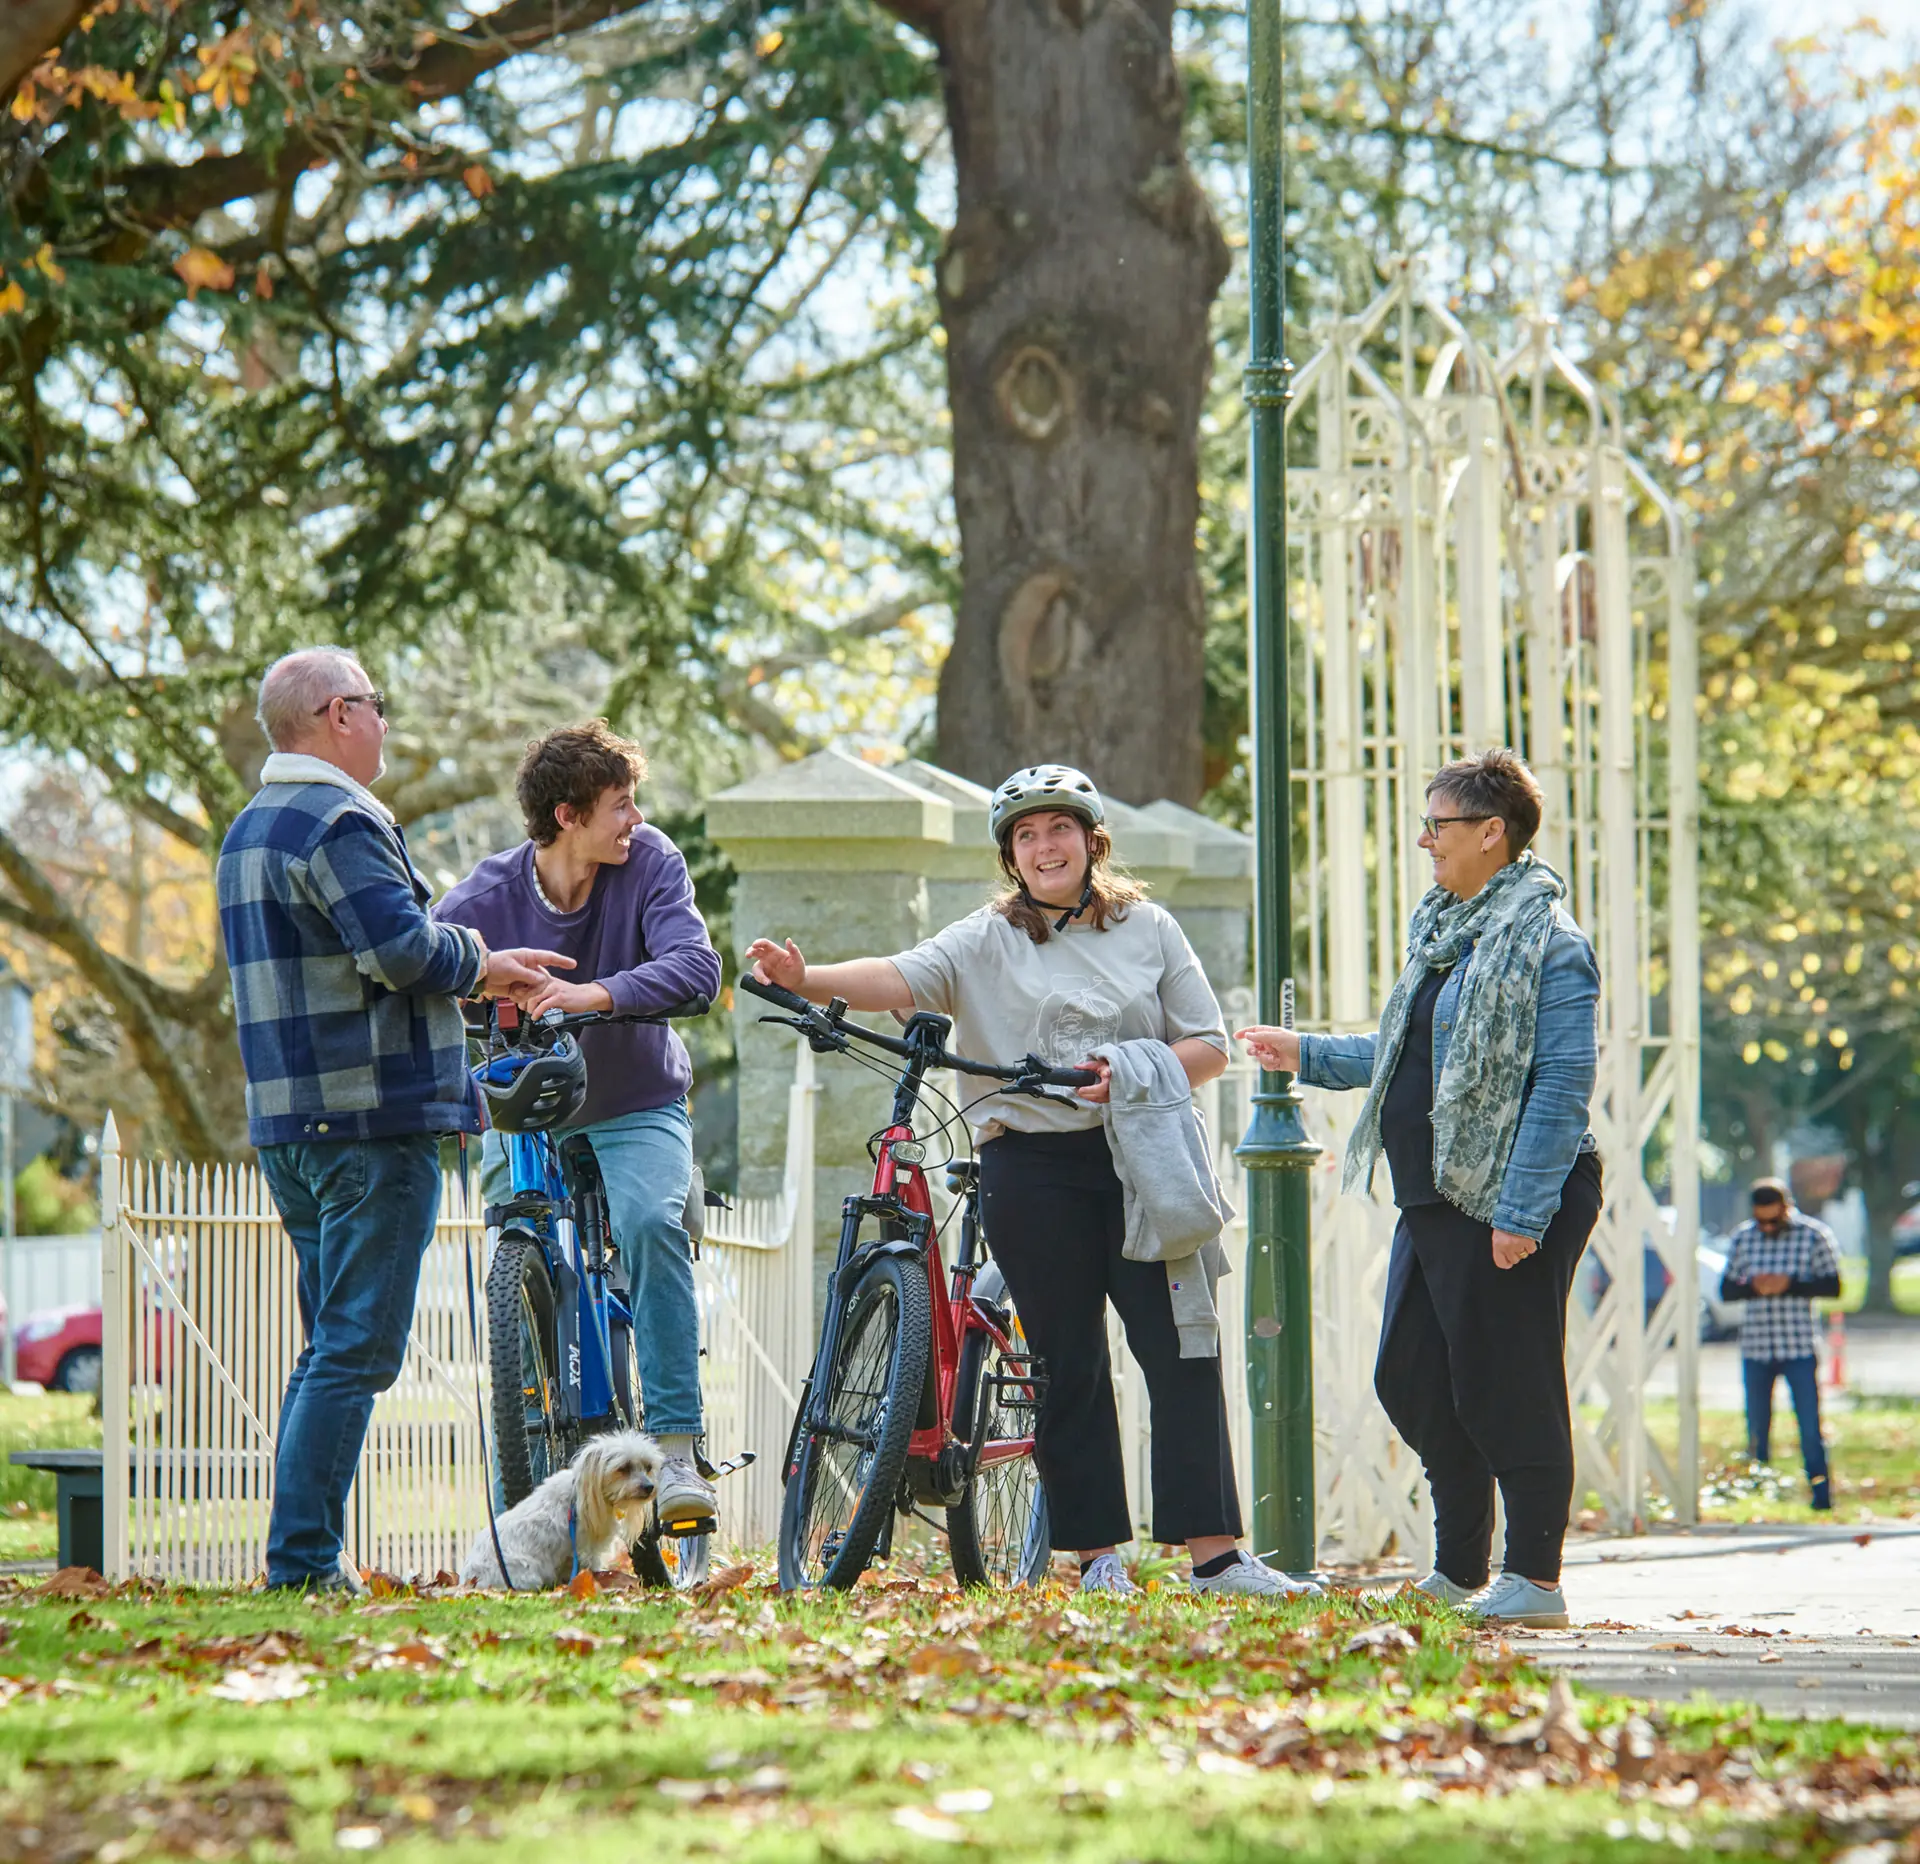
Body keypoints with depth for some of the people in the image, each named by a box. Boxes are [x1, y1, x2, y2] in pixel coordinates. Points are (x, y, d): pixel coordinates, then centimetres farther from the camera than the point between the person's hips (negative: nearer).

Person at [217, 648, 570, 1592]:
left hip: (285, 1124, 10)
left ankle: (304, 1561, 13)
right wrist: (476, 962, -4)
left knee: (330, 1347, 15)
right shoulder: (341, 822, -13)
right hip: (371, 1122, -10)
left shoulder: (247, 833, 19)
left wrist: (471, 978, 17)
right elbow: (402, 946, -24)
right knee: (357, 1351, -8)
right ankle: (304, 1561, -12)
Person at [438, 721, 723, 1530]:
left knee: (651, 1223, -29)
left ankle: (676, 1443, -29)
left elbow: (695, 965, -28)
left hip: (636, 1108, -2)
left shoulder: (649, 861, -14)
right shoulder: (488, 896, -13)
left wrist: (598, 994, -46)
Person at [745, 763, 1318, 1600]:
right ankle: (1098, 1556, 8)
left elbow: (1208, 1045, 9)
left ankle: (1215, 1553, -5)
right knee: (1068, 1366, 1)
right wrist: (806, 978, -28)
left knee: (1182, 1352, -5)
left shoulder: (1149, 929, 11)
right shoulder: (989, 941, 6)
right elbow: (902, 977, -11)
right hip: (1035, 1170, -1)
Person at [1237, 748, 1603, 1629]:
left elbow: (1563, 1083, -18)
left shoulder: (1546, 942, -13)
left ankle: (1536, 1580, 2)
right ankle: (1458, 1570, 21)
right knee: (1410, 1377, 11)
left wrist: (1521, 1210, -23)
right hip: (1435, 1197, 10)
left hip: (1507, 1201, -10)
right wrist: (1308, 1055, 29)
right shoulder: (1444, 931, 17)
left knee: (1506, 1387, -5)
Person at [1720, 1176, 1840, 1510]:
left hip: (1800, 1347, -3)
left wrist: (1790, 1285, -17)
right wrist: (1752, 1286, -11)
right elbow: (1726, 1290, 10)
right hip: (1756, 1347, 3)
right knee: (1756, 1429, 6)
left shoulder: (1814, 1235, -3)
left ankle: (1821, 1492, 0)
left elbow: (1832, 1286, -4)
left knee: (1809, 1426, -6)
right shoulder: (1742, 1238, 7)